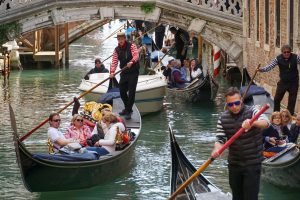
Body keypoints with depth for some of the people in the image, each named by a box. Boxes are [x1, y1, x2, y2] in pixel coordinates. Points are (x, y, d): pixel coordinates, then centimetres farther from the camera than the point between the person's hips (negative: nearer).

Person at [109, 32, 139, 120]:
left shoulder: (131, 46, -8)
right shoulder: (117, 50, 6)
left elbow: (136, 55, -23)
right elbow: (114, 61, 0)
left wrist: (132, 62, -43)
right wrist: (112, 71, -14)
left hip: (133, 72, -5)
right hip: (124, 73, 5)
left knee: (131, 92, -7)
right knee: (122, 91, 8)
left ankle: (128, 111, -1)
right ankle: (127, 108, 28)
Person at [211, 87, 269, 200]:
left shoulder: (251, 111, -10)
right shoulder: (223, 118, 1)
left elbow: (265, 123, -27)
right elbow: (220, 138, 2)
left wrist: (252, 123, -50)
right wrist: (217, 148, -22)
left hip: (252, 164, -4)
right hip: (234, 164, 4)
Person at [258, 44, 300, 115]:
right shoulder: (278, 59, -10)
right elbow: (270, 66, -15)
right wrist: (261, 69, -31)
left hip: (293, 83, -1)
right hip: (283, 82, 1)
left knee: (292, 101, 6)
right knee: (277, 99, 3)